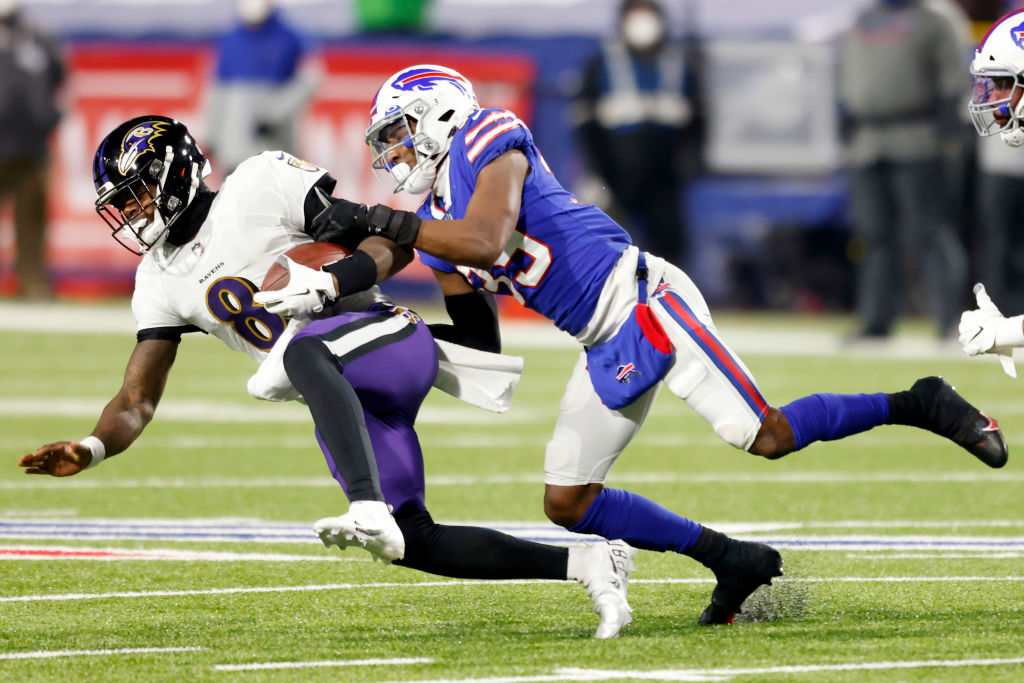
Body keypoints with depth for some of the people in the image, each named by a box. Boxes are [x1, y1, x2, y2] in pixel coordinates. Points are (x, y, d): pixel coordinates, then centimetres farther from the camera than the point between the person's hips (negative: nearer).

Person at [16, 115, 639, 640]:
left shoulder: (259, 185, -6)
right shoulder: (161, 281, 14)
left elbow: (392, 244, -6)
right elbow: (137, 403, 10)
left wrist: (330, 282, -25)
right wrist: (89, 450, -10)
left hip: (384, 340, -8)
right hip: (342, 402, 8)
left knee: (302, 350, -40)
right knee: (418, 546, 0)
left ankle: (371, 514, -56)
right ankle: (585, 564, 11)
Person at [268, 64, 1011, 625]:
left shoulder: (489, 146, -10)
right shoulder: (439, 231, 16)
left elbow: (485, 242, -28)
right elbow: (480, 344, 17)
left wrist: (380, 221, -25)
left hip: (644, 305, -9)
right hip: (609, 348, 9)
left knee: (768, 437, -13)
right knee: (568, 502, 4)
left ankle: (919, 405, 6)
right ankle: (734, 561, 10)